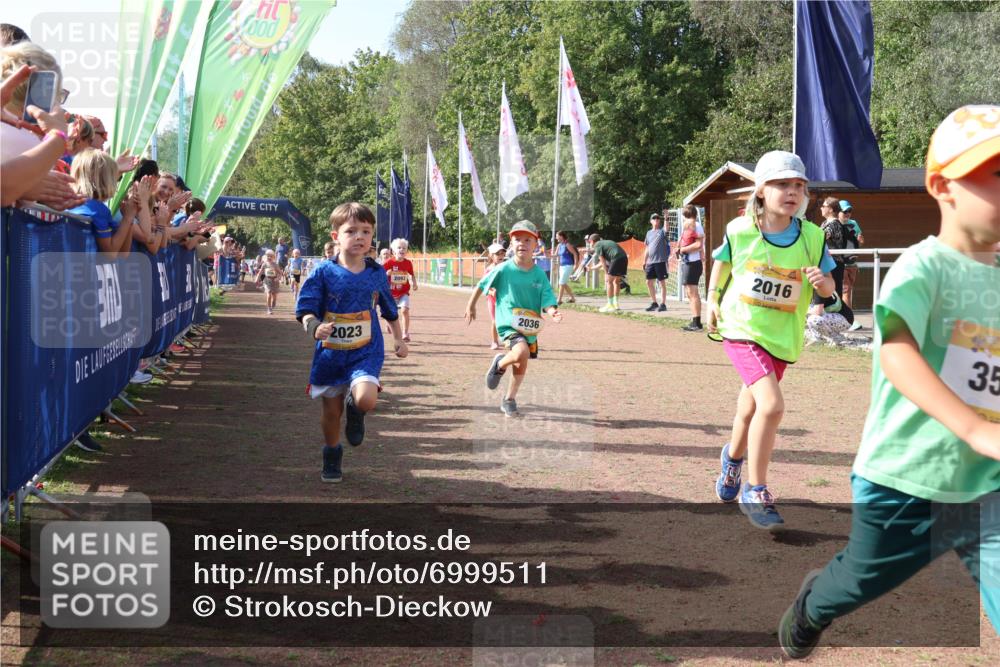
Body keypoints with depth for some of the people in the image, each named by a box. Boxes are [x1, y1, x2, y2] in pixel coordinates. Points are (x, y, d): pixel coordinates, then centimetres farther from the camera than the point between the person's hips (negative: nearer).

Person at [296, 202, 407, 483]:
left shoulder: (376, 273, -1)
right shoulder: (324, 273, -9)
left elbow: (390, 310, 14)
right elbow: (306, 310, -10)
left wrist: (399, 339, 19)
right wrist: (315, 327, -30)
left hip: (366, 352, 0)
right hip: (330, 352, 0)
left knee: (366, 400, -26)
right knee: (331, 412, 10)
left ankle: (354, 409, 12)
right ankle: (331, 457, 35)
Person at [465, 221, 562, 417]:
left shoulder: (539, 274, -2)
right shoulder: (504, 270, -9)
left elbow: (547, 300, -6)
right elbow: (481, 285, 4)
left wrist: (552, 312, -28)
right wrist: (471, 306, 10)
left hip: (530, 327, 4)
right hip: (508, 324, -4)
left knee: (521, 365, 13)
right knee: (521, 352, -30)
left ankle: (509, 399, 35)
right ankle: (499, 364, 2)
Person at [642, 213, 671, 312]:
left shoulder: (662, 231, 1)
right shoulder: (649, 233, 16)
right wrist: (644, 261, 17)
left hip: (660, 261, -6)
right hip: (650, 262, 6)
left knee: (662, 282, -1)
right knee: (649, 282, 8)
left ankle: (663, 304, 4)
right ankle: (654, 303, 20)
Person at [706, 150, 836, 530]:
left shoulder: (812, 237, -5)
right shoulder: (740, 230, -7)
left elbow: (828, 286, 2)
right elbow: (722, 260, 14)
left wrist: (822, 282, -19)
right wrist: (713, 298, 8)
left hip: (783, 337, 4)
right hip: (742, 329, -3)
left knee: (751, 406, 21)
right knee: (771, 404, -22)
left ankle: (733, 456, 54)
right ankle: (755, 492, -7)